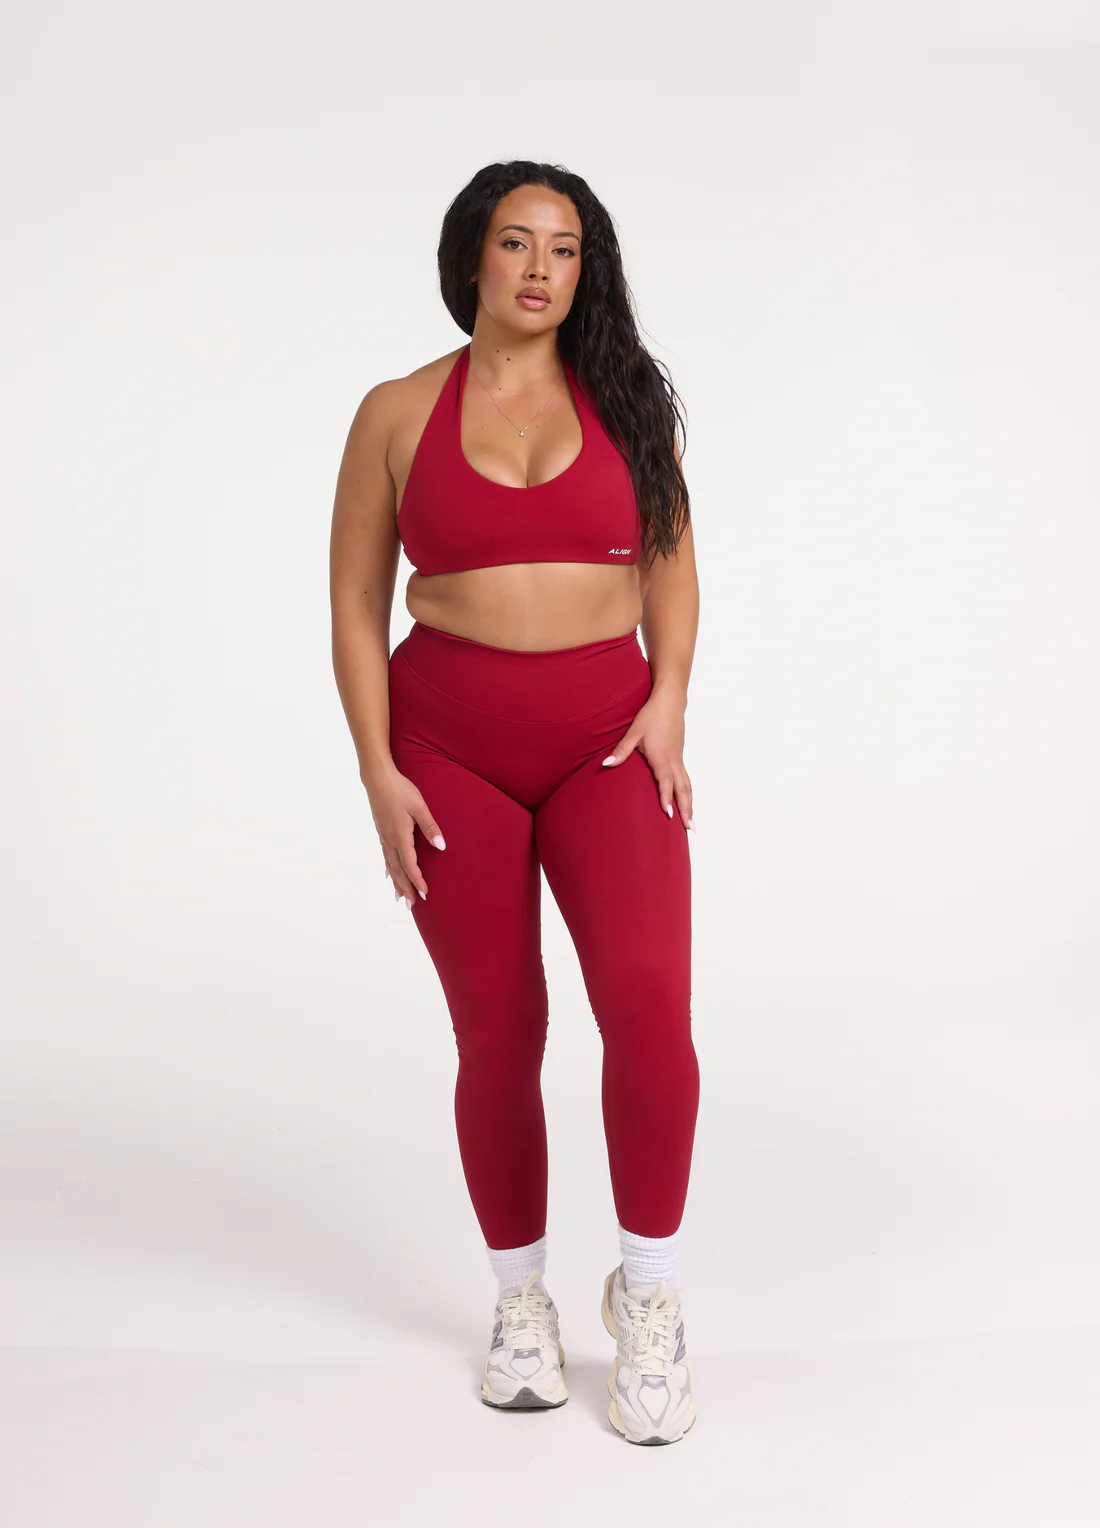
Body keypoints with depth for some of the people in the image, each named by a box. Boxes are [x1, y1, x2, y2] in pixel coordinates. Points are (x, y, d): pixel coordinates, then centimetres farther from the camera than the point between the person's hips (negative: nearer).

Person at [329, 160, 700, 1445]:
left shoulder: (626, 400, 7)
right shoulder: (399, 414, 3)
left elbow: (671, 566, 11)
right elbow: (356, 603, 3)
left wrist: (668, 699, -4)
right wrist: (378, 772, -5)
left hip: (607, 738, 0)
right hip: (450, 747, 0)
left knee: (648, 1000, -18)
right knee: (498, 1036, 4)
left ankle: (648, 1293, 2)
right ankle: (521, 1300, 25)